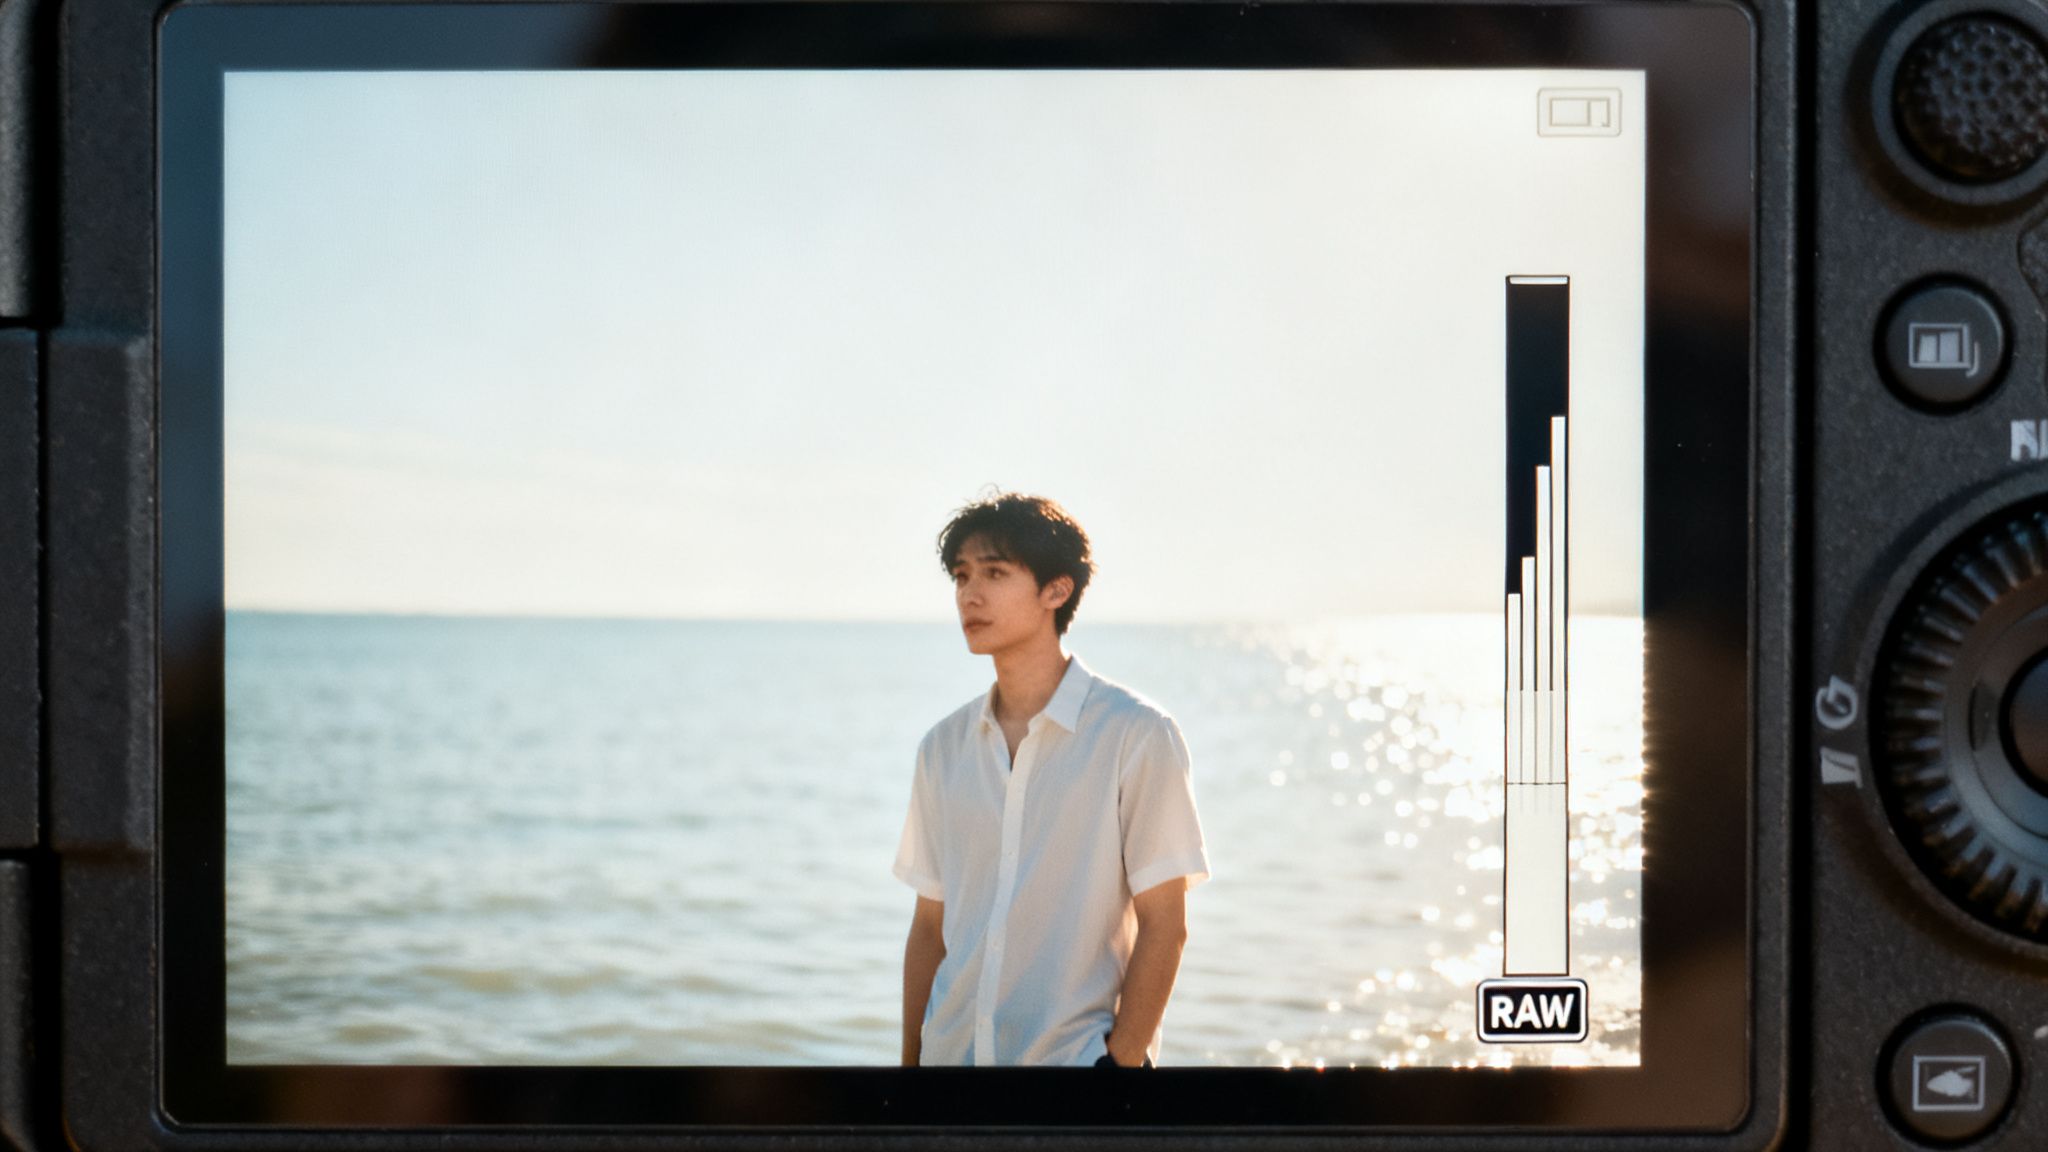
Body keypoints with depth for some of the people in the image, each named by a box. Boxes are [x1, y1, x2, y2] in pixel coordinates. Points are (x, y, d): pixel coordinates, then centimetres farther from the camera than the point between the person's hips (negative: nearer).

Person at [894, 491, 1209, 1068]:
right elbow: (930, 927, 11)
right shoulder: (943, 747, 8)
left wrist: (1123, 1060, -13)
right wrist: (911, 1060, 7)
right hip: (952, 1052, 4)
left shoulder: (1136, 734, -6)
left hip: (1079, 1052, -4)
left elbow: (1163, 924, -7)